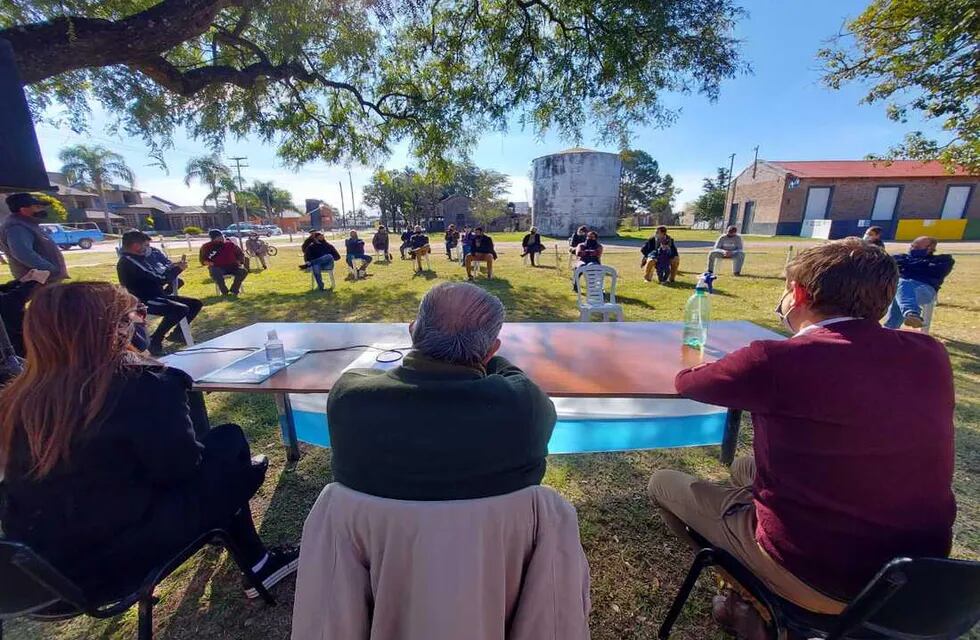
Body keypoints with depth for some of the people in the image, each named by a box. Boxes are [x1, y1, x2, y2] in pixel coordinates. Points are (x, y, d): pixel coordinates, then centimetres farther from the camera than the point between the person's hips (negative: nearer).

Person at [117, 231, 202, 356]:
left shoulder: (137, 259, 14)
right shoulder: (129, 262, -18)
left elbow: (155, 277, 21)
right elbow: (160, 279, -21)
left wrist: (174, 267, 8)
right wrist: (178, 268, -5)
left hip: (155, 296, 10)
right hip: (144, 301, -10)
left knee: (196, 304, 4)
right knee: (181, 309, -33)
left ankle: (176, 333, 13)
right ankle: (154, 341, -18)